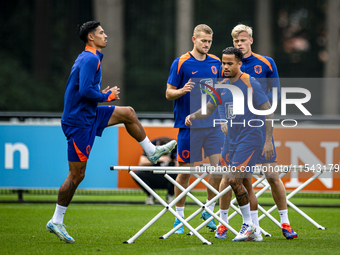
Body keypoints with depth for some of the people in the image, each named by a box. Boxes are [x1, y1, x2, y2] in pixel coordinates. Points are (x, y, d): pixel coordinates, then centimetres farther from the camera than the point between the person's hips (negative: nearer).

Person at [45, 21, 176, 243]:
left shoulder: (89, 58, 14)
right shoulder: (90, 59, -18)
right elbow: (85, 91, -28)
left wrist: (103, 93, 7)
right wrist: (107, 96, -13)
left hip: (89, 114, 10)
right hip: (80, 121, -10)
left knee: (128, 113, 17)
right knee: (77, 174, -5)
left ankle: (152, 151, 30)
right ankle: (56, 222, 3)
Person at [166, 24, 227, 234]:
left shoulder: (216, 63, 9)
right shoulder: (181, 63, -4)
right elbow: (169, 93, -2)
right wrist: (182, 91, -22)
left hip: (213, 124, 4)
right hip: (189, 125, -4)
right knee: (186, 170, 1)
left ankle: (209, 211, 13)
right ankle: (179, 217, 11)